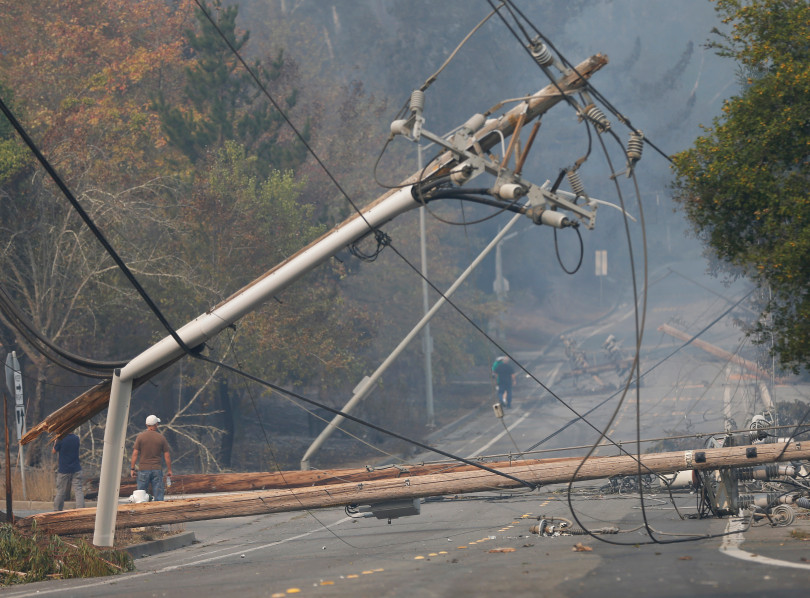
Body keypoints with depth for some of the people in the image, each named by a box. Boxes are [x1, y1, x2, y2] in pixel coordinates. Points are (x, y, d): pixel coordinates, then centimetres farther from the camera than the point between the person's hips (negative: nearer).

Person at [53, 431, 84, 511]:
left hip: (64, 470, -2)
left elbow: (54, 451, 0)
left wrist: (56, 440, 9)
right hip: (76, 470, 2)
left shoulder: (61, 440, -13)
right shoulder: (76, 438, -1)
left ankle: (56, 511, 19)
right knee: (78, 491, -1)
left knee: (60, 492, 9)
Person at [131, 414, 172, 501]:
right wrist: (169, 470, 11)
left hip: (143, 469, -1)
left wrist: (132, 469, 1)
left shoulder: (140, 436, -3)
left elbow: (135, 454, -5)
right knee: (158, 495, 2)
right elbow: (167, 455, 3)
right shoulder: (161, 437, 0)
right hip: (157, 469, 1)